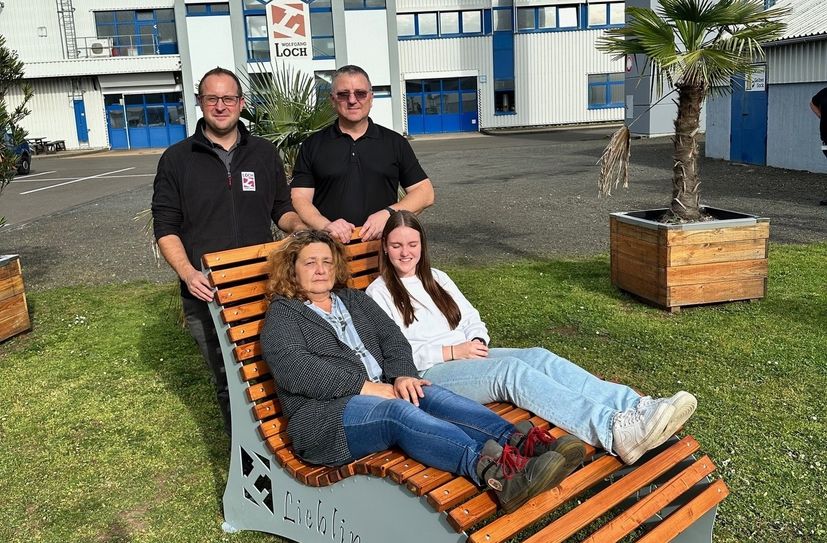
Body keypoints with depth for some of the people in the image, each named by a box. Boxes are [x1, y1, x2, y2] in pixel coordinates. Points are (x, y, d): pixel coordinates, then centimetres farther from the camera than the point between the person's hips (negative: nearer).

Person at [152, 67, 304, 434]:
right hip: (206, 294, -1)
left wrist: (302, 228, -6)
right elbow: (166, 227, 1)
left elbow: (282, 210, 17)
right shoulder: (177, 159, 3)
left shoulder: (264, 154, 10)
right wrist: (188, 273, -15)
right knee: (227, 380, 6)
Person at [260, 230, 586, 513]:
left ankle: (517, 443, -44)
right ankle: (490, 470, -55)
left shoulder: (355, 300, 25)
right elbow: (297, 371, -10)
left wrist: (403, 375, -11)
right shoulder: (283, 314, 7)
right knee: (398, 410, -34)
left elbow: (391, 337, 12)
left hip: (383, 391, 6)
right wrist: (367, 387, -16)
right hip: (327, 413, -5)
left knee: (432, 395, -26)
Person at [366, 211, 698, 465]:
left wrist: (477, 342, -3)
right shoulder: (378, 293, 3)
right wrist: (452, 351, -14)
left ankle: (638, 409, -35)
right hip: (428, 374, -6)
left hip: (467, 357, 7)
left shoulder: (436, 279, 23)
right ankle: (615, 431, -49)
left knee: (540, 358, -21)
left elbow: (472, 319, 21)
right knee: (512, 369, -33)